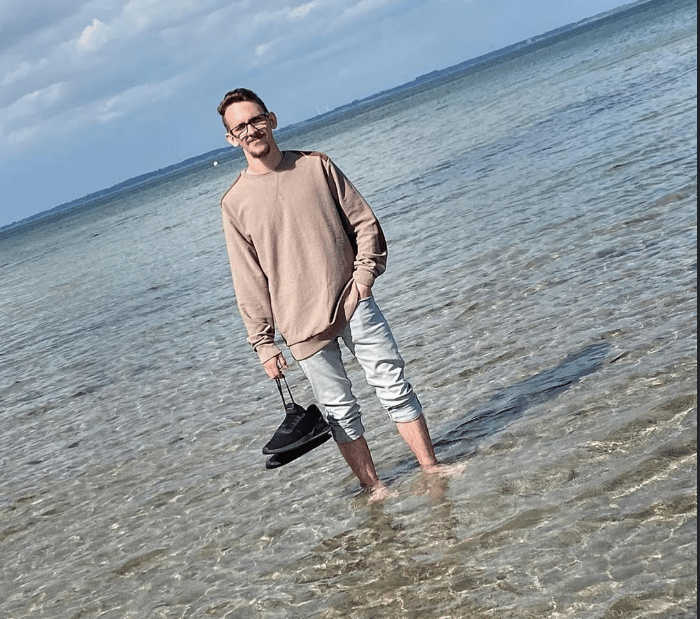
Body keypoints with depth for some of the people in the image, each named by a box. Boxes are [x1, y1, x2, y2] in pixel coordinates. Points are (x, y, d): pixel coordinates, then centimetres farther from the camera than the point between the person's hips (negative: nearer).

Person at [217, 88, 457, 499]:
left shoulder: (316, 166, 3)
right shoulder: (235, 203, -1)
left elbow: (364, 221, 7)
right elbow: (249, 281, 0)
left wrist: (366, 269, -8)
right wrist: (263, 341, -1)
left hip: (352, 301, 1)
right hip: (303, 323, -1)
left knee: (394, 385, 1)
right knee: (340, 410, 7)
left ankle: (431, 468, 12)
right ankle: (373, 486, 19)